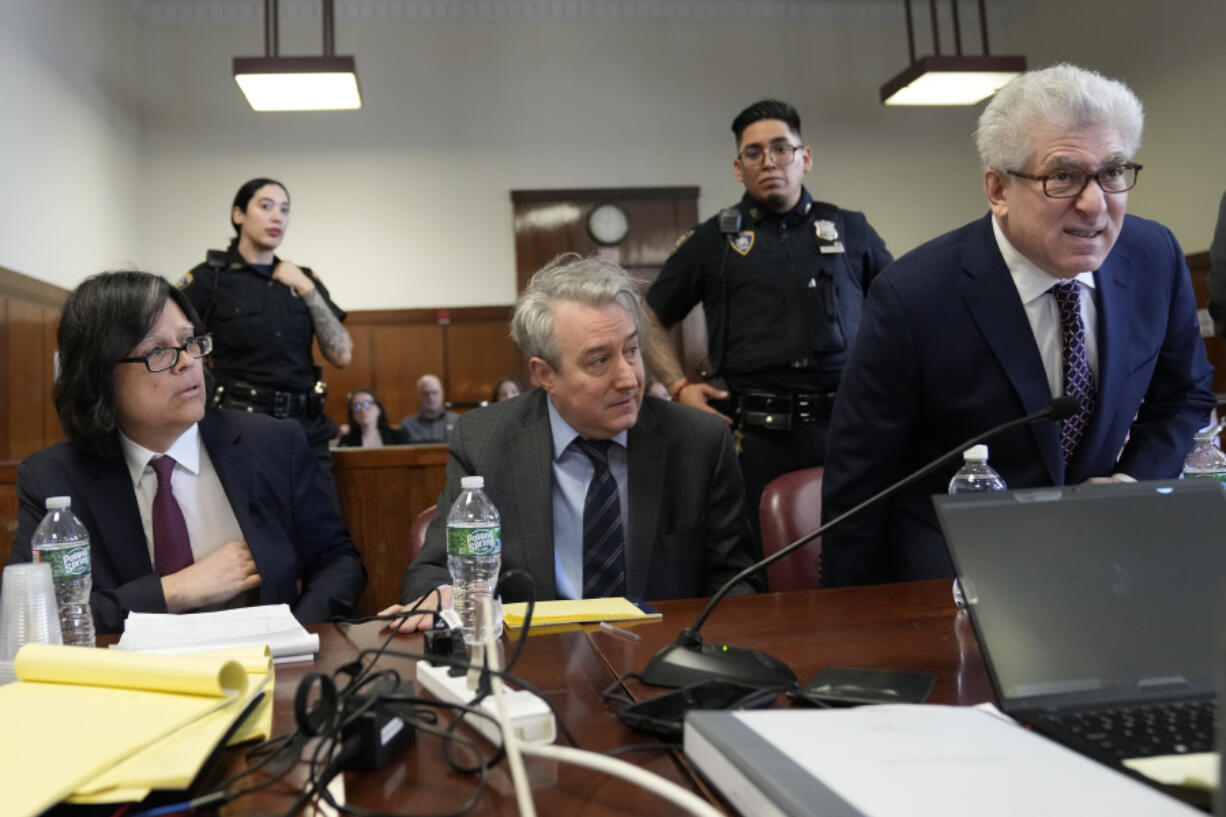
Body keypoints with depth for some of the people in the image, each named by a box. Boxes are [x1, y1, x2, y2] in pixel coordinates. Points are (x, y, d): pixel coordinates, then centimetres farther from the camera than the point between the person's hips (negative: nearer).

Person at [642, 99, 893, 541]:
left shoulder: (850, 230, 12)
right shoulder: (712, 240, 8)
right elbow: (651, 318, 12)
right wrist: (679, 386, 0)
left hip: (848, 427, 2)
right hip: (757, 437, -1)